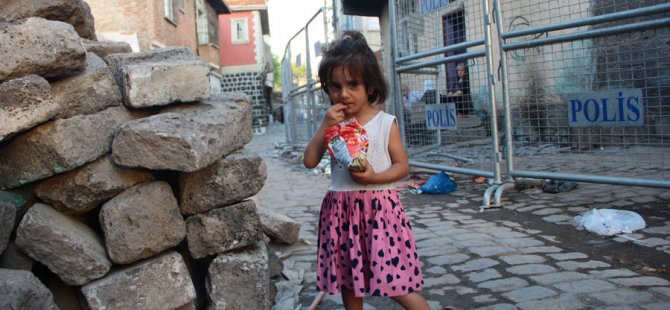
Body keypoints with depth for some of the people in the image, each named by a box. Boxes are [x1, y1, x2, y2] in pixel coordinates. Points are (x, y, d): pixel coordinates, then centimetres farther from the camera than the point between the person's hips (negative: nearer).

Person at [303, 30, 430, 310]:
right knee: (347, 277, 17)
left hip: (378, 206, -4)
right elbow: (310, 161, -3)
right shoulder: (333, 124, 4)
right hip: (341, 209, 4)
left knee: (394, 280, -4)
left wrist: (374, 177, -20)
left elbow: (402, 165, -4)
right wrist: (325, 126, -13)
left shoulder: (385, 123, -5)